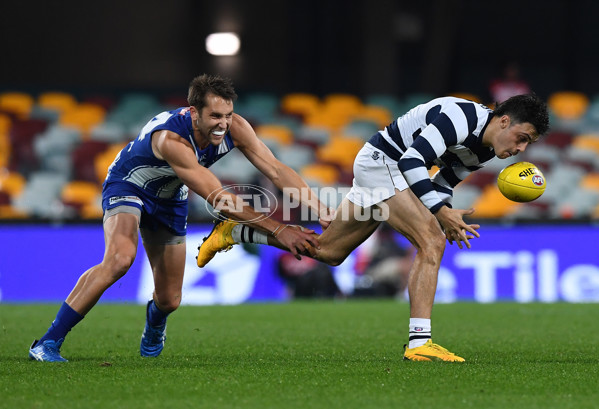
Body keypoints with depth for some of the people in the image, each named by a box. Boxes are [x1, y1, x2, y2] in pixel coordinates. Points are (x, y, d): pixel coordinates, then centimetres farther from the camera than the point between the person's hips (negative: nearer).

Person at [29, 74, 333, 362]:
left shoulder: (234, 128, -22)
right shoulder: (171, 139, -41)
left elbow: (277, 171, -17)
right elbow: (219, 199, -42)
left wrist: (322, 210, -27)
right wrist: (278, 230, -43)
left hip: (170, 201, 6)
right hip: (128, 186, -6)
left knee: (169, 300, 7)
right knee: (119, 259, -35)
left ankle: (154, 325, 49)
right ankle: (48, 343, -29)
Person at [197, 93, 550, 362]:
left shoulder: (485, 149, 4)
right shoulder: (461, 118, -25)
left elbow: (442, 183, 16)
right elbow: (412, 160, -28)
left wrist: (448, 216, -2)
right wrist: (441, 211, -32)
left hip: (393, 170, 10)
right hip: (381, 161, -10)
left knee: (326, 251, 16)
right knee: (432, 243, -21)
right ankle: (420, 342, -24)